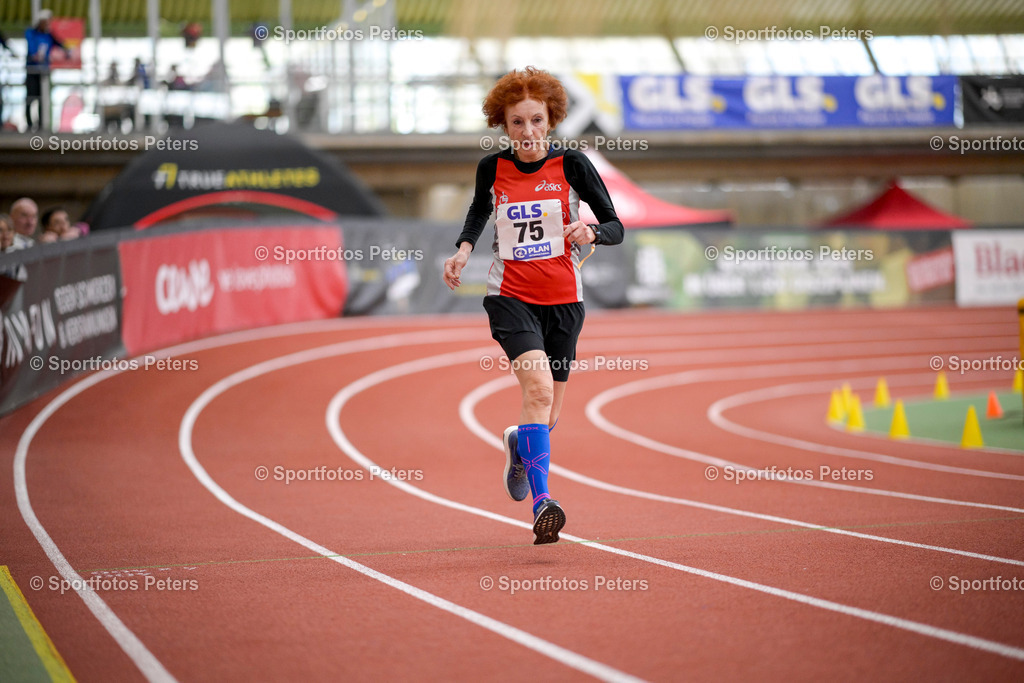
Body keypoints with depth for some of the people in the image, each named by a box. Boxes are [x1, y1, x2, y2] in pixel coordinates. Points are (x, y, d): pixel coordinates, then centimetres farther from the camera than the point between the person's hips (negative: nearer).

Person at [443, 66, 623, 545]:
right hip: (510, 295, -1)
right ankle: (541, 501, -28)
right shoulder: (492, 168, -1)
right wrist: (464, 249, 1)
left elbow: (615, 227, -3)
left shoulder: (572, 165, -6)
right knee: (538, 385, -26)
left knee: (547, 415, 9)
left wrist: (591, 233, -25)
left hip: (563, 298, 1)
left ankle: (518, 445, 47)